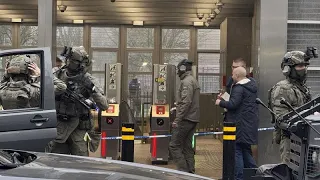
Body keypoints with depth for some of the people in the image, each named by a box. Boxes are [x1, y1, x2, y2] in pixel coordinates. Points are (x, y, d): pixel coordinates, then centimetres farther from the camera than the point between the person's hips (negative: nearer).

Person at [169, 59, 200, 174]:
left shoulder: (187, 81, -12)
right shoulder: (193, 80, 18)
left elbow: (186, 102, -21)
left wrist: (177, 120, -22)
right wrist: (177, 107, 24)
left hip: (186, 119, -10)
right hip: (193, 119, 10)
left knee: (174, 145, -6)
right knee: (187, 146, 12)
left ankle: (183, 170, -8)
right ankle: (190, 172, 13)